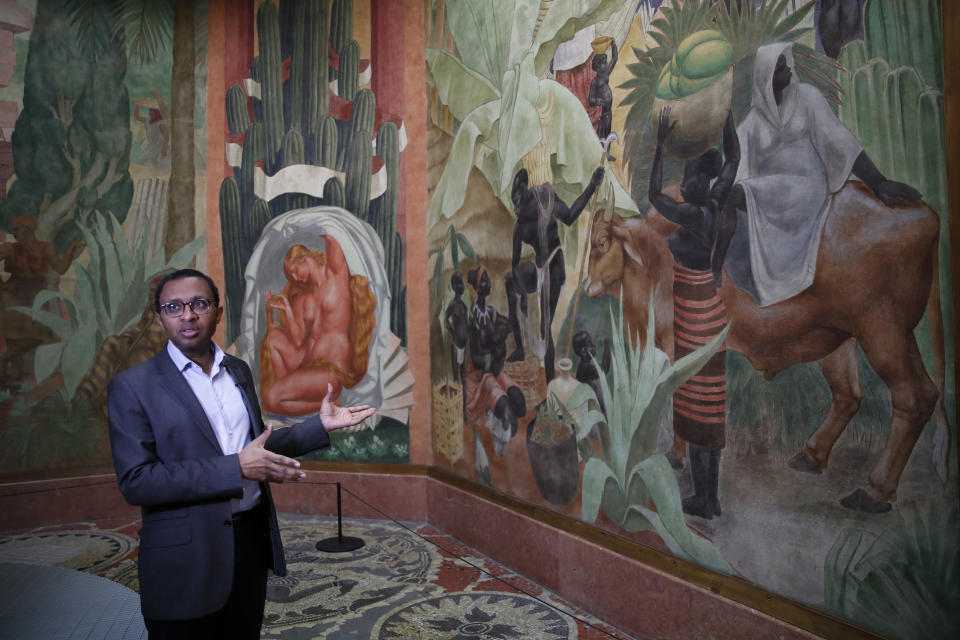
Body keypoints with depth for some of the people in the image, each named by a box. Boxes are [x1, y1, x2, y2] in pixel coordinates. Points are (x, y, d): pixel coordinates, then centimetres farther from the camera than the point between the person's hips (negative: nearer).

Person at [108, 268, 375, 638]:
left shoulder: (239, 371, 7)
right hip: (185, 560, -5)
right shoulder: (132, 387, -10)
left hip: (253, 539, 5)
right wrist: (237, 468, -24)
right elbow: (135, 482, -18)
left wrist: (321, 424, 3)